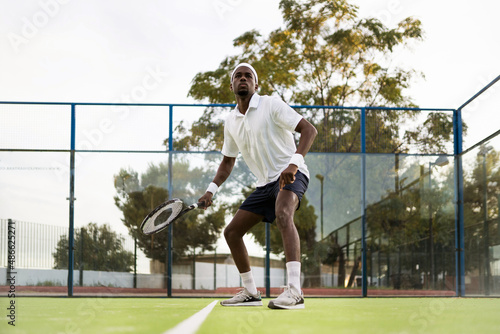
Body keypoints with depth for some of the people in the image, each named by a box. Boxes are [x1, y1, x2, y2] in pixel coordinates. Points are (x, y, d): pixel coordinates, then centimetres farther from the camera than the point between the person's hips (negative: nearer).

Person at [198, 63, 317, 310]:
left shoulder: (271, 105, -8)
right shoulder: (230, 122, 12)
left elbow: (309, 129, -15)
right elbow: (227, 162, 23)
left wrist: (294, 162, -30)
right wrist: (212, 190, 7)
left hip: (291, 175, -8)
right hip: (265, 183, 8)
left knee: (283, 214, -37)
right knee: (231, 231, 6)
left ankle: (294, 291, -48)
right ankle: (250, 293, 20)